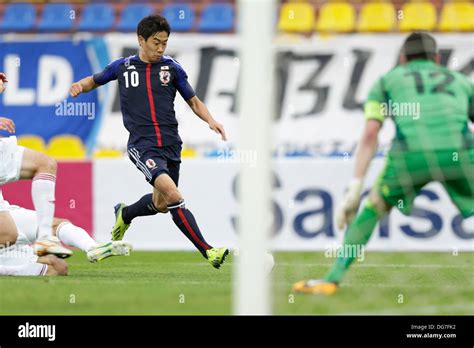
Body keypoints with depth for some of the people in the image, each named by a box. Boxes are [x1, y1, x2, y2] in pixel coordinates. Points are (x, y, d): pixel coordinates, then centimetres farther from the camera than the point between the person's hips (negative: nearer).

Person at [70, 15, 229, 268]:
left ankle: (124, 214, 46)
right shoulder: (123, 67, 6)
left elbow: (193, 101, 14)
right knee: (172, 193, -24)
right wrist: (80, 85, 1)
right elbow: (95, 80, 23)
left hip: (170, 143, 4)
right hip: (142, 144, -4)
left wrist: (210, 120, -4)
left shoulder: (172, 68, 7)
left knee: (161, 204, 13)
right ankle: (207, 250, -26)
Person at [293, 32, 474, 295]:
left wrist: (354, 190, 11)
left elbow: (369, 136, 15)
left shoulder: (386, 81, 28)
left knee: (375, 207, 26)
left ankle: (333, 279, 18)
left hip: (410, 154, 0)